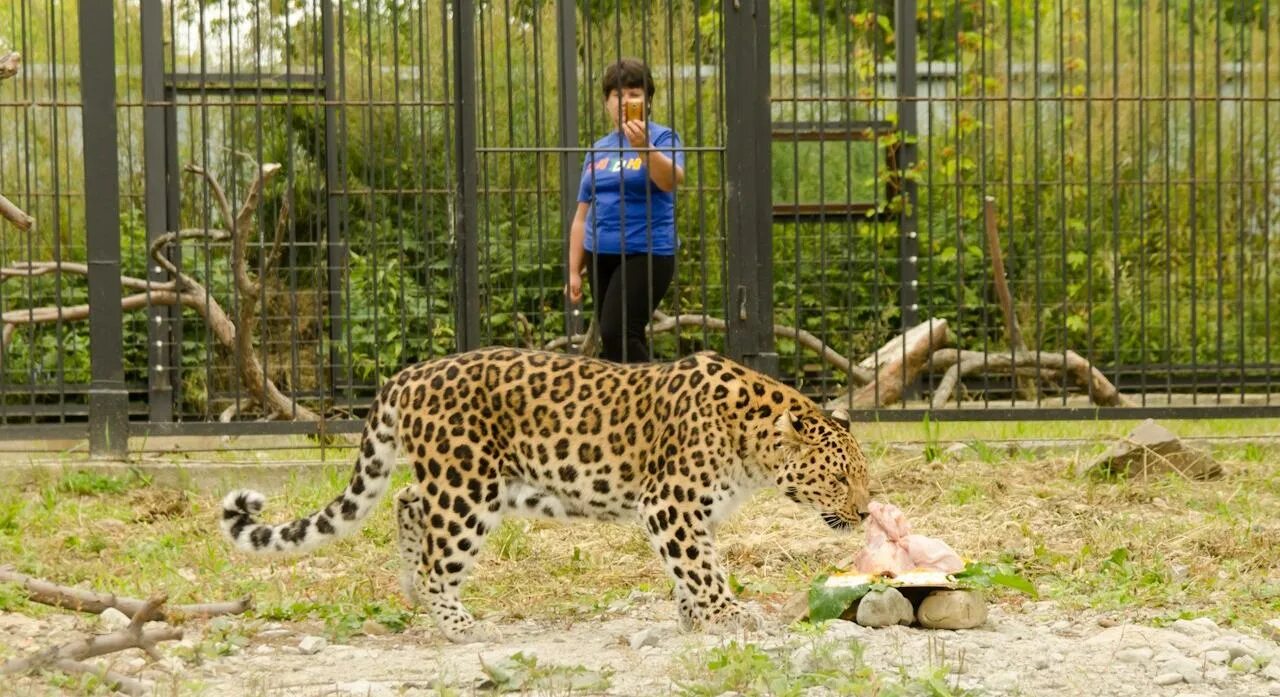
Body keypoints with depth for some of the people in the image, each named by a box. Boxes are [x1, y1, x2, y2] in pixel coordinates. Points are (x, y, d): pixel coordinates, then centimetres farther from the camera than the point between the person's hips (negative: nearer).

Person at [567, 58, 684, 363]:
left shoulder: (661, 138, -1)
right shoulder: (598, 150, 14)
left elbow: (672, 180, -23)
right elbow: (582, 217, 17)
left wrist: (644, 146, -38)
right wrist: (574, 270, 14)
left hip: (646, 254, -6)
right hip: (601, 256, 6)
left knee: (616, 333, -19)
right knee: (623, 339, 7)